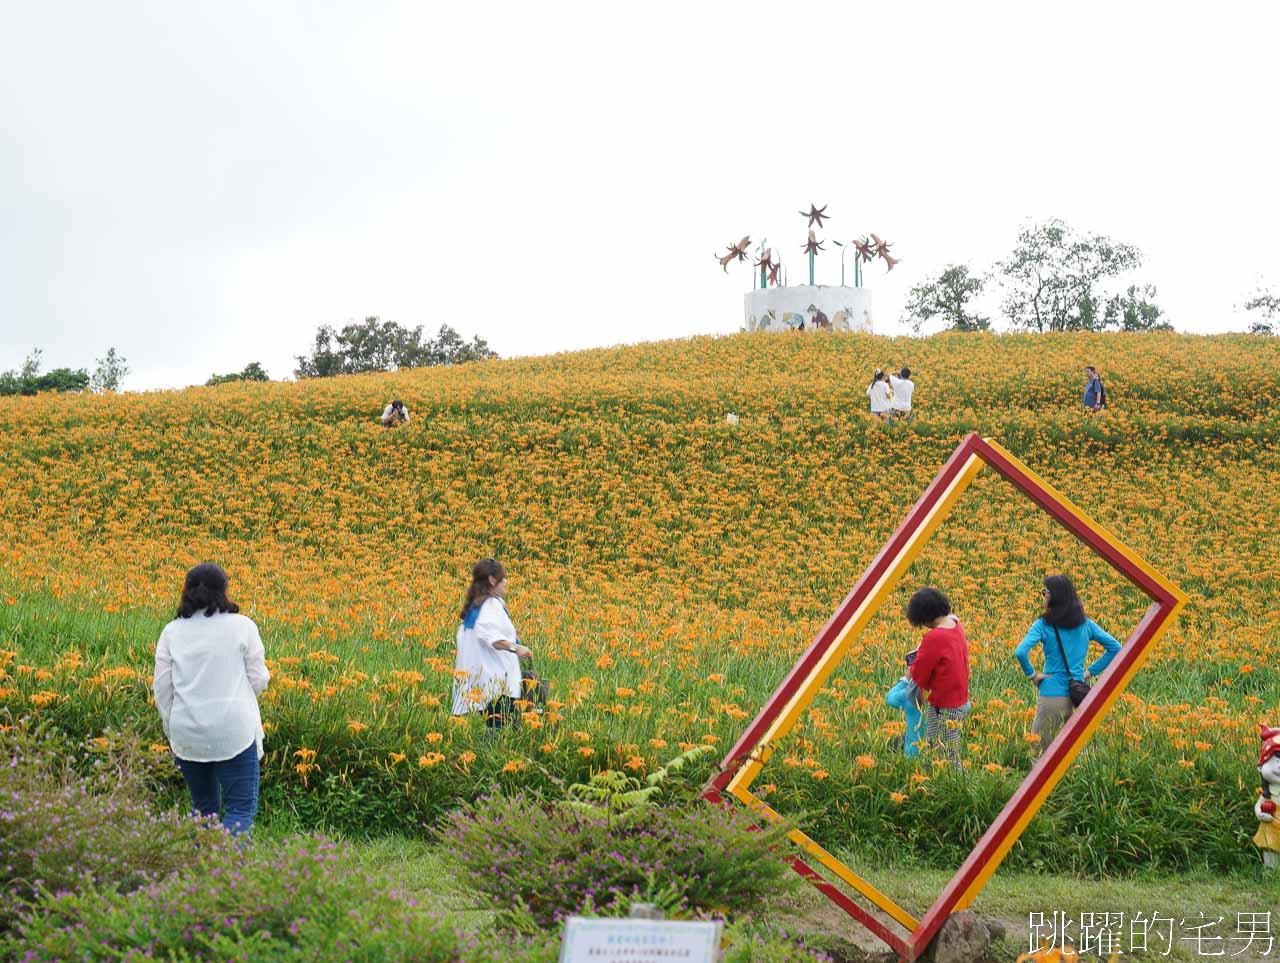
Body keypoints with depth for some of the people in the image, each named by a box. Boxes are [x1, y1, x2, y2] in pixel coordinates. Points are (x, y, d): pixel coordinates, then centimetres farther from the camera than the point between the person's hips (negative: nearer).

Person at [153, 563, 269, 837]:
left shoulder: (172, 632, 5)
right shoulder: (242, 627, -2)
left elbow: (162, 688, 5)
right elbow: (258, 680, 0)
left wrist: (172, 729, 16)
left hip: (187, 733, 3)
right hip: (234, 729, -3)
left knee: (203, 807, 18)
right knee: (241, 808, -1)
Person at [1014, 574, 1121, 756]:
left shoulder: (1043, 625, -9)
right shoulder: (1086, 624, 6)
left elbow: (1020, 652, -21)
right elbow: (1115, 648, 11)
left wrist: (1031, 674, -5)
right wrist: (1091, 671, 11)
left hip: (1052, 695, -5)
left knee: (1038, 748, 3)